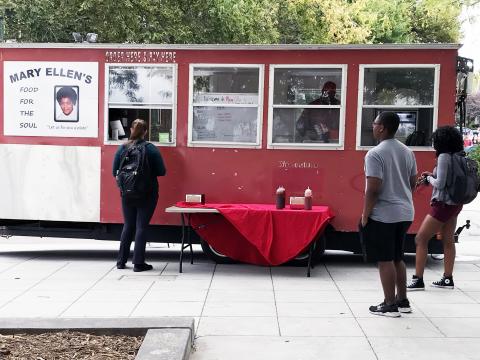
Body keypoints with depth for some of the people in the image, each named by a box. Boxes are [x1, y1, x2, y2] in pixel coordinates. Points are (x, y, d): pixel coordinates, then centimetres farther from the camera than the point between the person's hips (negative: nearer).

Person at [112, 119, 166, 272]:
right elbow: (161, 171, -7)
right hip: (147, 195, -3)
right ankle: (138, 263, 6)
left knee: (128, 225, 15)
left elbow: (115, 172, 1)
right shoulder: (151, 149, -9)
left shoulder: (122, 148, -2)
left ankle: (121, 260, 21)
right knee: (141, 226, 3)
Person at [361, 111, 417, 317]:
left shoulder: (375, 154, -15)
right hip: (405, 214, 8)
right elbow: (412, 183, 14)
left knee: (385, 260, 1)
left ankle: (390, 305, 8)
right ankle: (402, 301, 25)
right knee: (397, 258, 18)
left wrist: (365, 216, -11)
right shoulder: (407, 152, 9)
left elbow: (373, 189, -19)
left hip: (383, 215, -8)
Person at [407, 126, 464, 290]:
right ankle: (448, 279, 21)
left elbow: (440, 184, -21)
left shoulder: (444, 157, -17)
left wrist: (429, 178, -3)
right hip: (454, 204, 9)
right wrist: (432, 176, 7)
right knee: (448, 241, 14)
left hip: (443, 204, -9)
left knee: (420, 239, -4)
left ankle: (418, 280, -4)